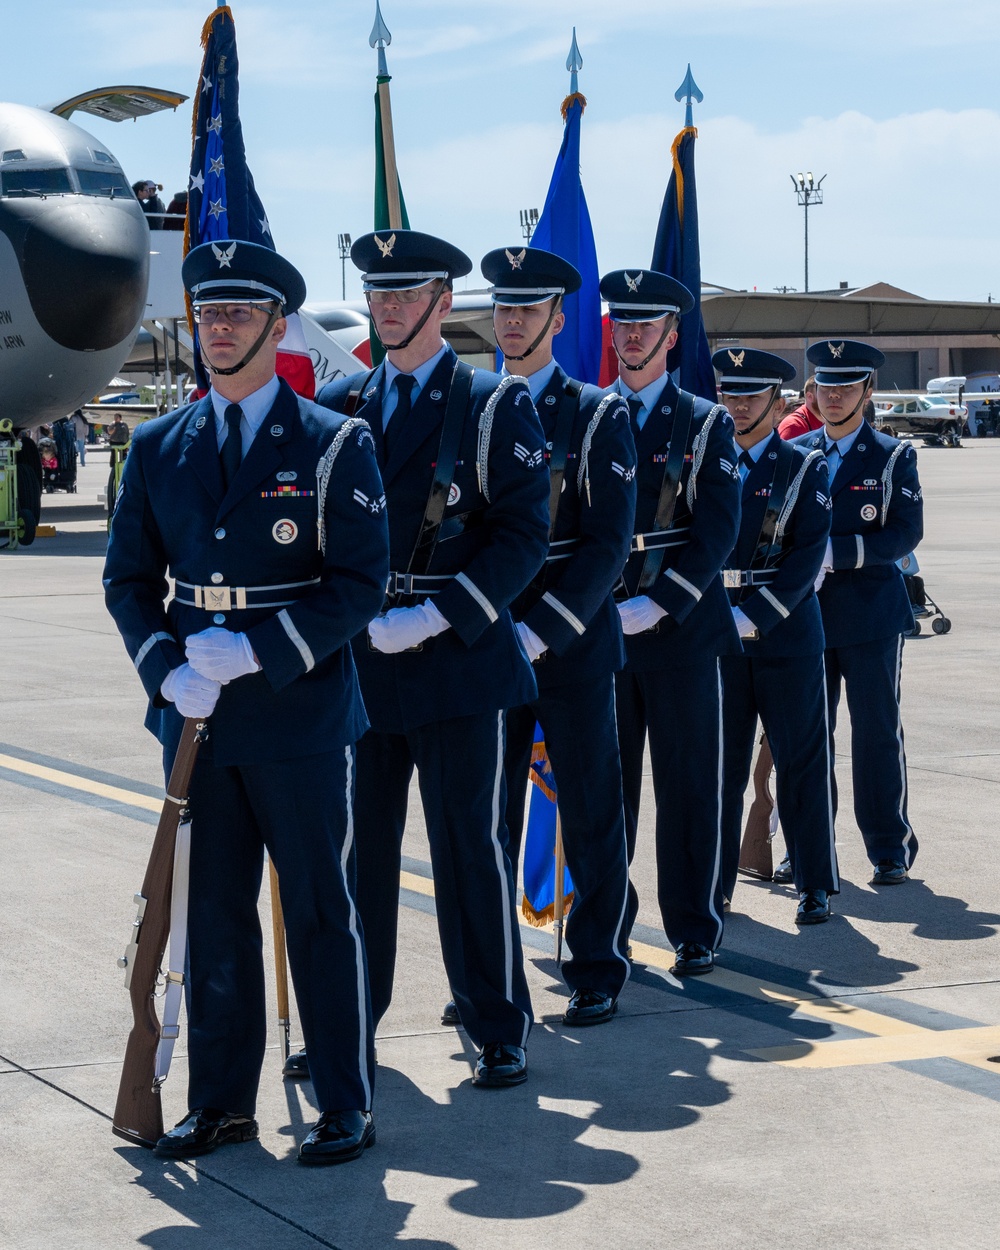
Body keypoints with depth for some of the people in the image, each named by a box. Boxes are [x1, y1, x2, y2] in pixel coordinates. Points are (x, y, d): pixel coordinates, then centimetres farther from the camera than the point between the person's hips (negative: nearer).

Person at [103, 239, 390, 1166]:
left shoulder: (335, 445, -4)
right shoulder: (158, 447, 9)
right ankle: (220, 1102, 21)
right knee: (212, 916, 11)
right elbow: (128, 577, 10)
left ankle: (346, 1106, 13)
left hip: (302, 716, -4)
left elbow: (359, 584, -8)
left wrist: (258, 654, -17)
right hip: (197, 720, 4)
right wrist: (167, 672, -7)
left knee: (322, 915, 3)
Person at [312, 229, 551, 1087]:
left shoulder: (496, 405, -3)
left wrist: (439, 617, -17)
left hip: (457, 661, -4)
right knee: (358, 846, 10)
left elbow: (524, 534, -8)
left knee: (470, 848, 0)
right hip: (359, 663, 4)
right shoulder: (337, 406, 10)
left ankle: (499, 1030, 12)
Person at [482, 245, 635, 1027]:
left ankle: (598, 969, 15)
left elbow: (609, 544, -10)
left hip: (574, 644, -3)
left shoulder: (597, 415, -3)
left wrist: (540, 632, -18)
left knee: (591, 815, 3)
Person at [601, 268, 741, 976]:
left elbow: (717, 533, -5)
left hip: (682, 628, -2)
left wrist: (654, 606, -15)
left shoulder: (706, 425, 3)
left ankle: (695, 931, 10)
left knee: (689, 788, 2)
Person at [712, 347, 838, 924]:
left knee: (801, 761, 1)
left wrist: (756, 615, -18)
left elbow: (808, 555, -8)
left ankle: (816, 884, 9)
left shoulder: (805, 468, 1)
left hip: (786, 633, -3)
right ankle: (714, 882, 15)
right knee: (719, 762, 6)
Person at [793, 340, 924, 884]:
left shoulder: (892, 457, 3)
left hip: (871, 614, -2)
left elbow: (906, 532, -7)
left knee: (876, 733, 0)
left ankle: (890, 850, 9)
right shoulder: (793, 455, 11)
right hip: (806, 613, 3)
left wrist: (836, 551, -17)